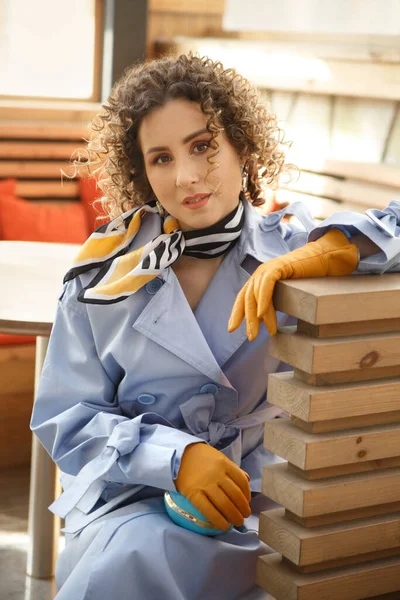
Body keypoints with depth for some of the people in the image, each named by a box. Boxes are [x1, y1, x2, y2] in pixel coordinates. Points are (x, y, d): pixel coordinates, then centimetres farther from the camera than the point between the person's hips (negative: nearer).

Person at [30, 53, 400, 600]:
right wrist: (175, 456, -15)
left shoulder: (291, 247, 2)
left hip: (265, 504, 0)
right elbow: (66, 418, 2)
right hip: (135, 499, 1)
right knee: (132, 551, -33)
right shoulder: (107, 273, 2)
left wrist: (330, 251, -24)